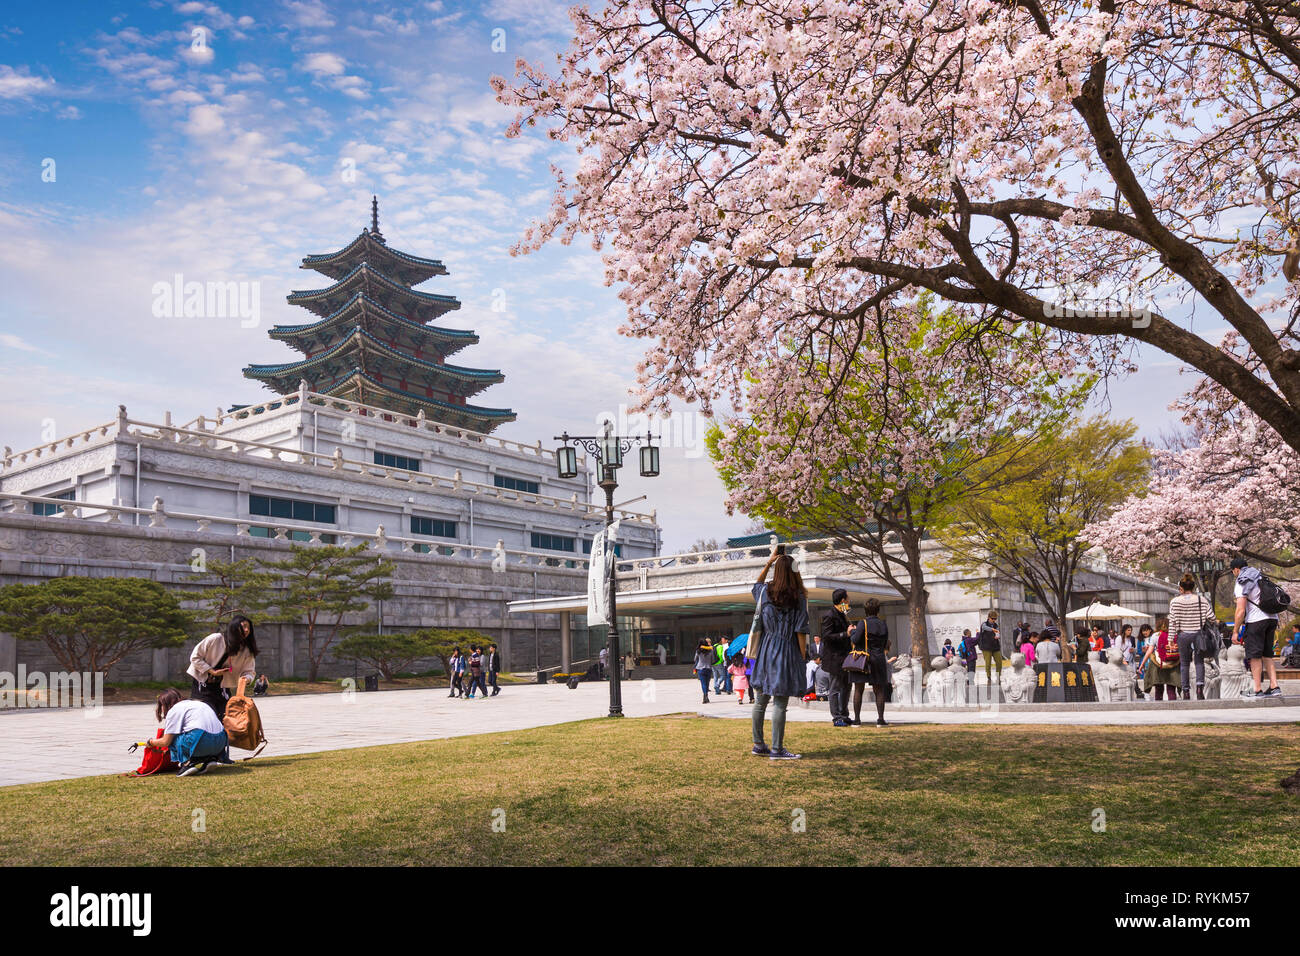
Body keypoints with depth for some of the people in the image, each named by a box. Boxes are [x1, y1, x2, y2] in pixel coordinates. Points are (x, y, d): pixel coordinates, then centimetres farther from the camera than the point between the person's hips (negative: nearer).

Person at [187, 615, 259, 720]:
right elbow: (195, 657, -11)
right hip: (202, 684, -4)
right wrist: (212, 671, -17)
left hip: (222, 687, 4)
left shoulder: (247, 651, -5)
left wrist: (246, 678, -31)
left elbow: (249, 671, -6)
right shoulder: (216, 639, -16)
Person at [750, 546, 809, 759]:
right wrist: (802, 657, -2)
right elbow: (800, 631, -9)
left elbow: (757, 583, 28)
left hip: (766, 650, 5)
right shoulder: (798, 598, -9)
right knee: (780, 703, -2)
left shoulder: (766, 592, 2)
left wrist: (769, 562, 25)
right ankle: (777, 749, 1)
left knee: (761, 700, 12)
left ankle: (758, 745, 21)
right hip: (786, 652, -5)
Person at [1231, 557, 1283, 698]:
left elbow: (1241, 610, -15)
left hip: (1256, 620, -8)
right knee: (1267, 654, 13)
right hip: (1272, 618, 8)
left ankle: (1258, 690, -1)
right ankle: (1274, 687, 7)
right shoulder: (1260, 576, 14)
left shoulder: (1241, 584, -11)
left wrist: (1236, 631, -9)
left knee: (1255, 655, -2)